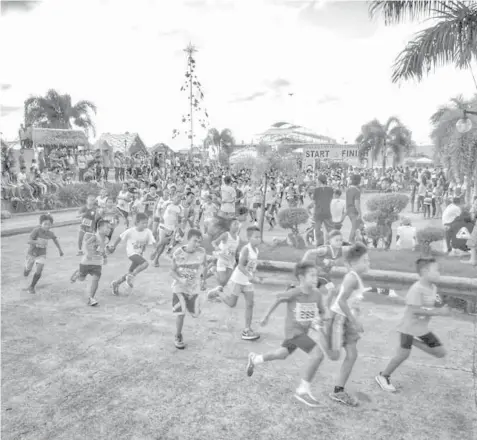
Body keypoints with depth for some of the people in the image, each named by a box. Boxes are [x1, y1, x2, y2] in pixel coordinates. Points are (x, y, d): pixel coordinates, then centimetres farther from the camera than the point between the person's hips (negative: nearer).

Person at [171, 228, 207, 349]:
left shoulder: (201, 252, -13)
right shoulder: (178, 253, -18)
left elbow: (205, 266, 5)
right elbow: (172, 271, -10)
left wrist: (203, 281, 12)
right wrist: (181, 280, -28)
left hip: (194, 288, 3)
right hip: (179, 287, -2)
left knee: (195, 314, 9)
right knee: (180, 313, -9)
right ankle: (178, 337, 14)